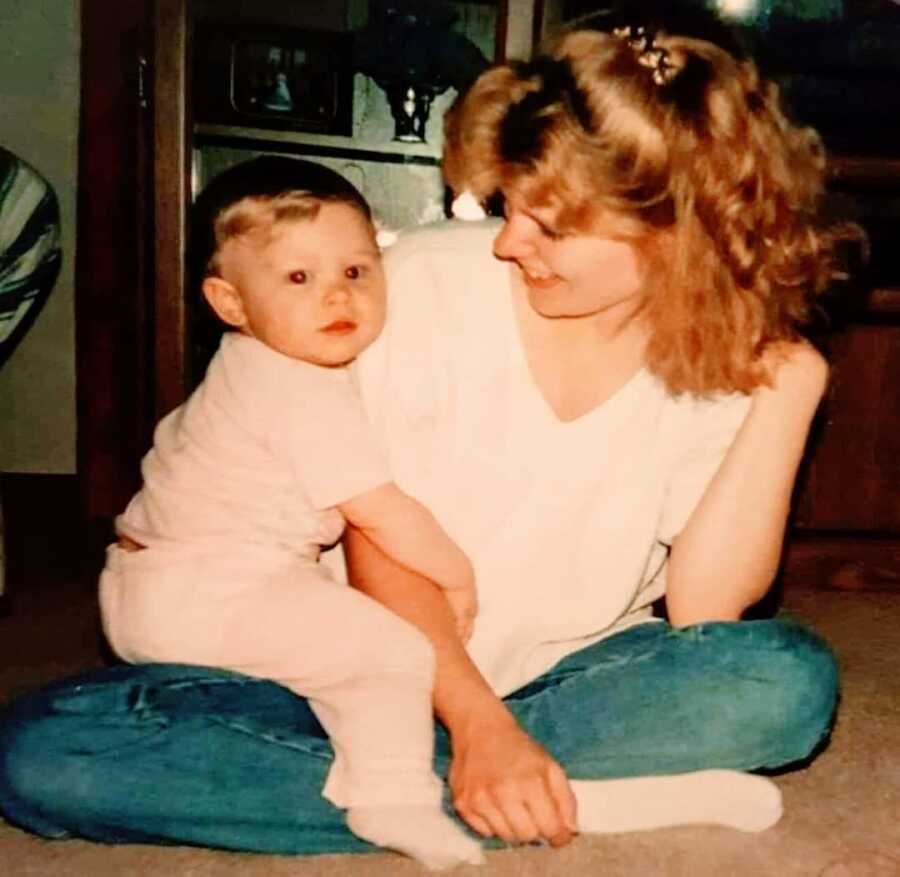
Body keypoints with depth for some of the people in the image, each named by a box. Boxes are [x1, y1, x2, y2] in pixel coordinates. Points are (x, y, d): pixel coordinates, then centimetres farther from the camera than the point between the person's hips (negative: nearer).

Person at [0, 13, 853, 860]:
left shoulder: (725, 357, -6)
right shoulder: (428, 281, -11)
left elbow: (701, 613, -15)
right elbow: (380, 547, -11)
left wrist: (788, 396, -20)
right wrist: (476, 722, -22)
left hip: (563, 685, 0)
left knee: (791, 680, -27)